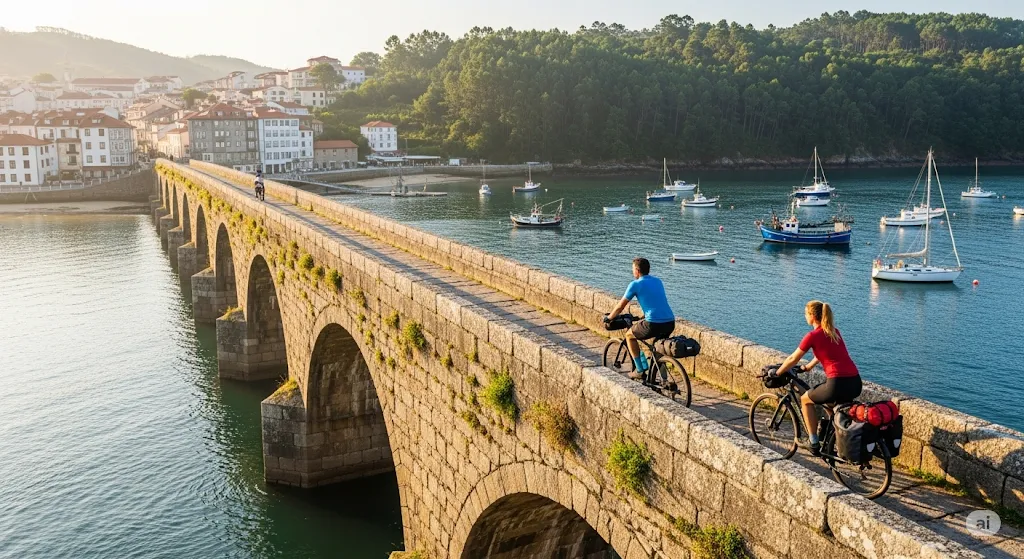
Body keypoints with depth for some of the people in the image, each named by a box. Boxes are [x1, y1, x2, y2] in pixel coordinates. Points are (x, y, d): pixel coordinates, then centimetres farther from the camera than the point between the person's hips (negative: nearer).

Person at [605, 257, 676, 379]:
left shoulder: (635, 284, 0)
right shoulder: (658, 281, 19)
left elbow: (620, 306, 7)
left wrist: (609, 317, 24)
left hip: (654, 324, -6)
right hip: (670, 323, 6)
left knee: (629, 335, 20)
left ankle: (640, 370, 18)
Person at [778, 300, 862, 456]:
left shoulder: (813, 336, -4)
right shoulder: (834, 332, 17)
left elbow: (792, 359, 6)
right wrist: (807, 367, 47)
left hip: (838, 384, -7)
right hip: (856, 383, 7)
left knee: (805, 399, 19)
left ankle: (814, 443, 17)